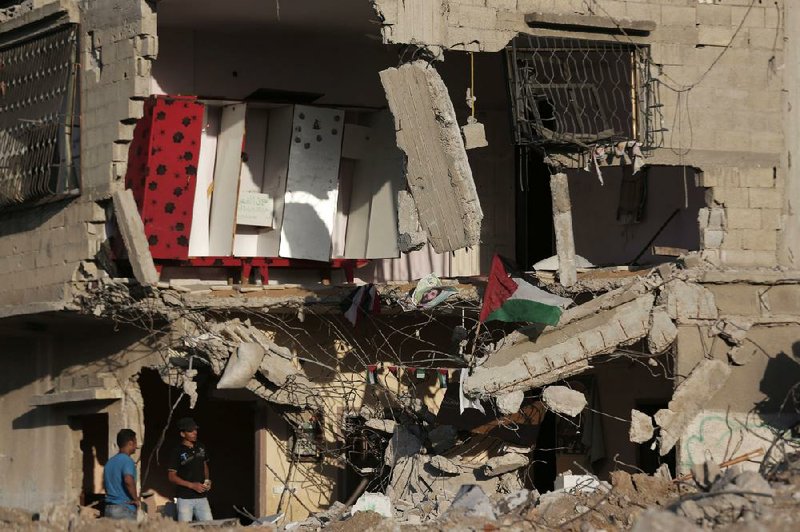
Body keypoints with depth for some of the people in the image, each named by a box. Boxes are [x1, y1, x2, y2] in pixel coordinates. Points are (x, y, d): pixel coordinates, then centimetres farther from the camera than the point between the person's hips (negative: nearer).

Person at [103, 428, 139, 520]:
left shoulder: (110, 462, 16)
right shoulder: (127, 460, -11)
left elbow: (105, 484, 23)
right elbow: (128, 480, -27)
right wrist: (136, 499, -14)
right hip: (125, 508, -8)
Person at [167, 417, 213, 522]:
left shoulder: (200, 447, 8)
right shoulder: (177, 452, -8)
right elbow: (172, 476, -8)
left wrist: (207, 480, 4)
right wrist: (192, 485, -16)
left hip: (201, 497, 5)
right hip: (185, 498, -5)